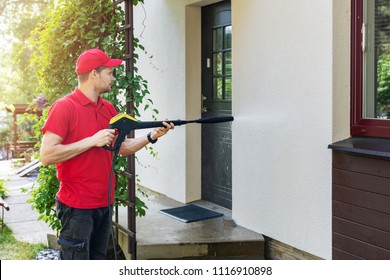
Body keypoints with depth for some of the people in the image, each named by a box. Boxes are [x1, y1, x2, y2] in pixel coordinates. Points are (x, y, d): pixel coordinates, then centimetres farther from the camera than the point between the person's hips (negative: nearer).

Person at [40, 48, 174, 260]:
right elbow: (46, 155, -20)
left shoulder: (108, 109, 9)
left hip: (104, 203, 7)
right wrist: (92, 141, -20)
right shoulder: (64, 107, -13)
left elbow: (123, 148, 16)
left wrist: (151, 136, 0)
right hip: (77, 206, -7)